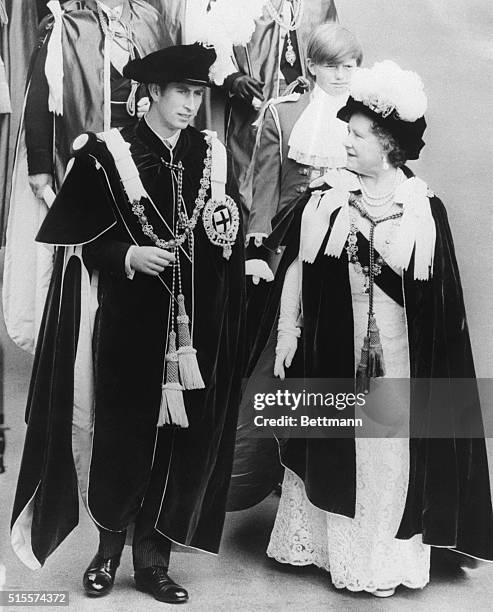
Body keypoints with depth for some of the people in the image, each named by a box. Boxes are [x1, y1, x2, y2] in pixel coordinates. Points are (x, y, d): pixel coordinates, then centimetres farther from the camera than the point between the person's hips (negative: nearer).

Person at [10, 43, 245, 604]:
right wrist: (128, 256, -17)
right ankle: (109, 546, 29)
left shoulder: (210, 155, 8)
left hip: (193, 322, 3)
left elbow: (227, 236, 15)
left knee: (180, 434, 6)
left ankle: (152, 557, 23)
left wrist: (228, 231, -7)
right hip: (127, 320, -3)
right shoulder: (108, 153, -3)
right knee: (120, 432, 4)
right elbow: (79, 240, -2)